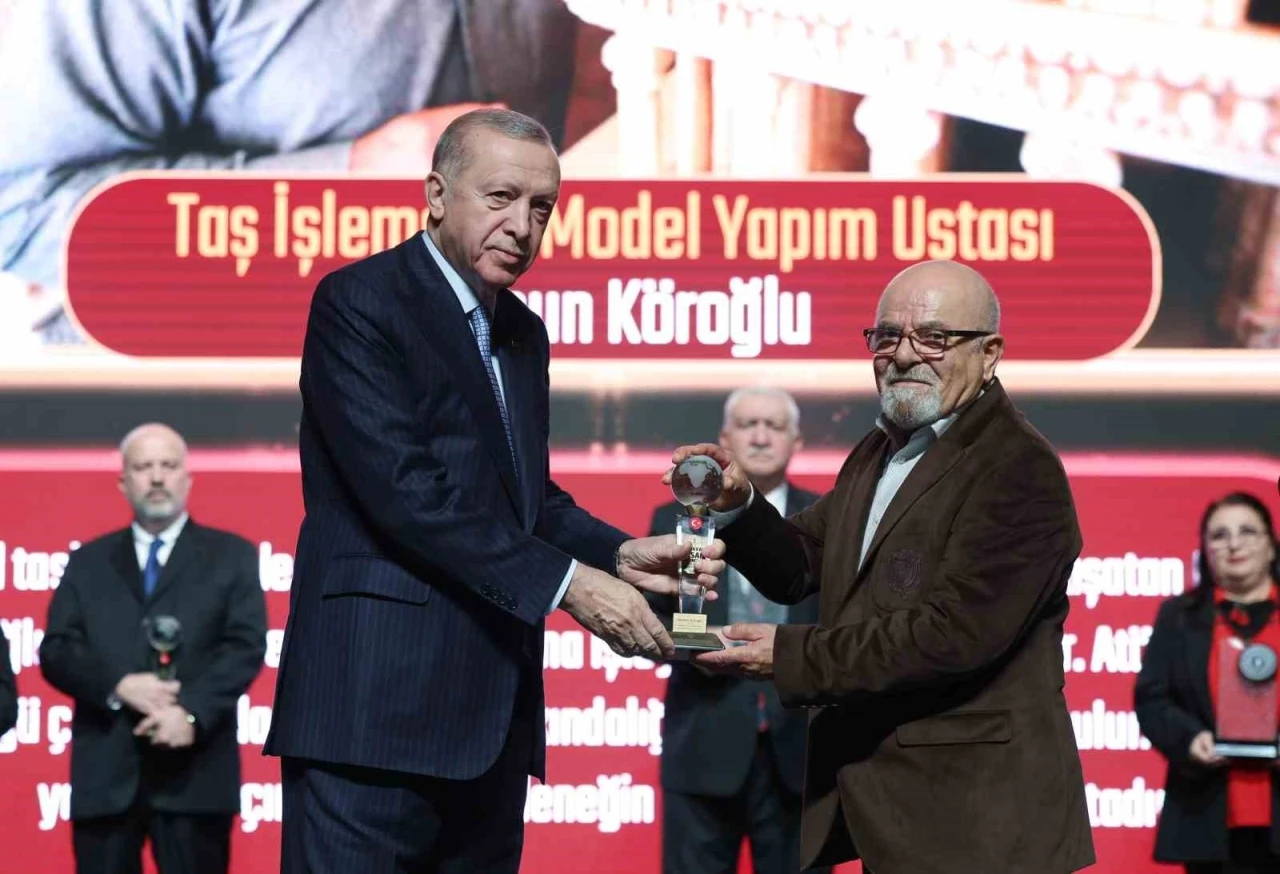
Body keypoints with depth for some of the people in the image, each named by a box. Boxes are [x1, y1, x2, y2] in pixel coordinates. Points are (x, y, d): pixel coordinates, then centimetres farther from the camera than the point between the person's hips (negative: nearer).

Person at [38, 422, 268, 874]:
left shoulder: (231, 556, 11)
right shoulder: (87, 562, 17)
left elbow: (246, 646, -2)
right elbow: (56, 651, 6)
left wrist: (193, 711, -17)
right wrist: (118, 687, -13)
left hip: (194, 769, -2)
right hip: (105, 771, 2)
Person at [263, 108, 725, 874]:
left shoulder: (523, 333, 18)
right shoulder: (358, 302, -8)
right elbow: (404, 487, -18)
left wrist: (619, 555, 0)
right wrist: (566, 582, -19)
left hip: (491, 713, 8)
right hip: (377, 703, -8)